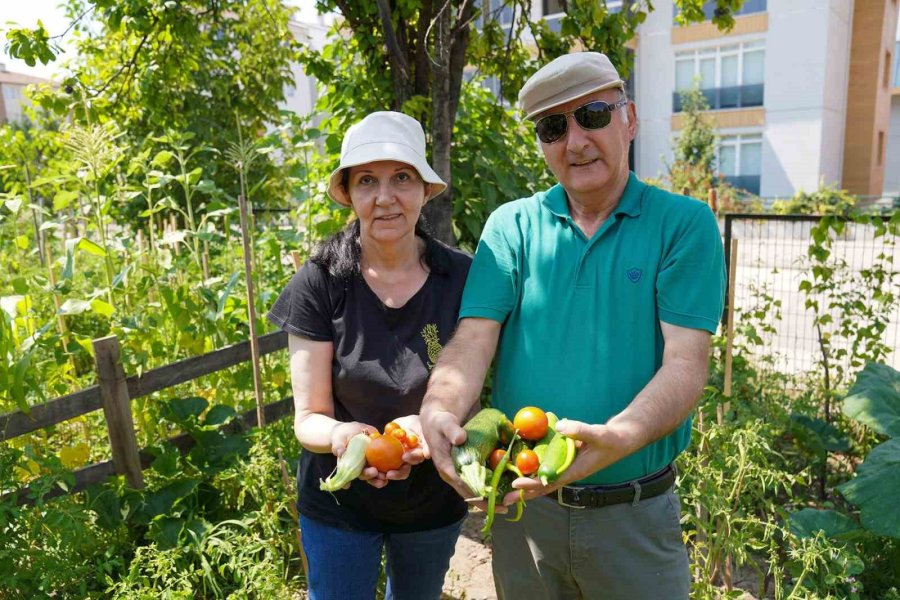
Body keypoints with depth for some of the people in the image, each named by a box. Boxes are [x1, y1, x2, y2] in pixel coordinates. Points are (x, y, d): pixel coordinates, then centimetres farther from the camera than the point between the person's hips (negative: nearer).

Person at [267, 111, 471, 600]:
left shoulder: (460, 278, -16)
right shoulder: (320, 283, -17)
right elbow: (309, 417, -14)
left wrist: (425, 427, -33)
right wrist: (343, 435, -37)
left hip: (433, 499, 2)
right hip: (338, 501, -2)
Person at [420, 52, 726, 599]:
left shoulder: (684, 223, -6)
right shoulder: (512, 226, 0)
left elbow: (686, 362, -15)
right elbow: (473, 340, -9)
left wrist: (615, 438, -34)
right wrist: (440, 411, -30)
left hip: (635, 515, -1)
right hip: (520, 500, 2)